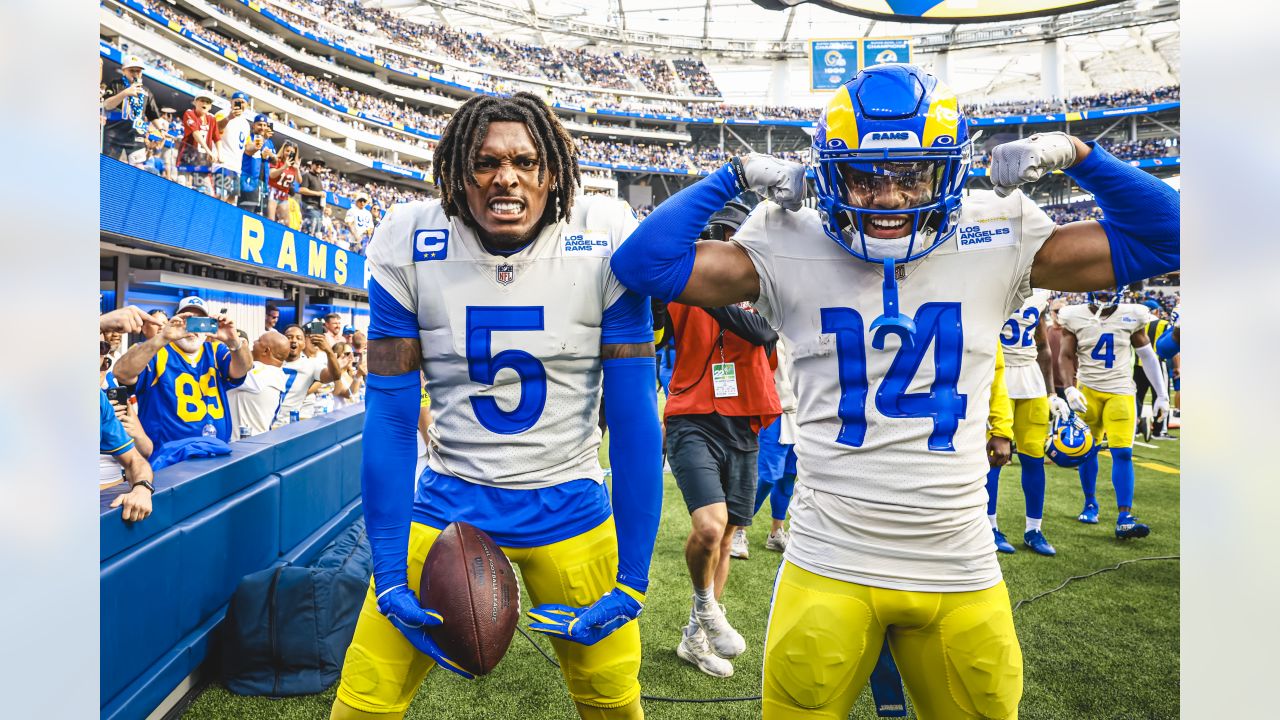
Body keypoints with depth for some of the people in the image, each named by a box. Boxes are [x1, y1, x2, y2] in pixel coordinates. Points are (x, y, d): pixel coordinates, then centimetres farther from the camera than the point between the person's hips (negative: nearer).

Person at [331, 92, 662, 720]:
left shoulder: (605, 245, -14)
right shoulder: (410, 246, -11)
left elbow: (633, 418, -10)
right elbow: (389, 419, -6)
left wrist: (632, 580, -9)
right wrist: (391, 575, -8)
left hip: (569, 512, 0)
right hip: (446, 505, 1)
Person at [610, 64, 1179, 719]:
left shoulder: (997, 241, -2)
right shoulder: (791, 249, -6)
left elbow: (1158, 239, 7)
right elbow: (644, 262, -10)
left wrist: (1075, 154, -4)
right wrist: (736, 176, -10)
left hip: (962, 573, 2)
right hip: (829, 567, -2)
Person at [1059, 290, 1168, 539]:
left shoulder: (1132, 316, 0)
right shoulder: (1075, 317, -2)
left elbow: (1147, 356, 7)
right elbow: (1067, 355, 2)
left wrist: (1162, 395, 9)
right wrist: (1070, 388, -11)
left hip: (1120, 392, 0)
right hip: (1088, 390, 0)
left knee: (1123, 453, -9)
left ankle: (1124, 519, -10)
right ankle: (1090, 504, 27)